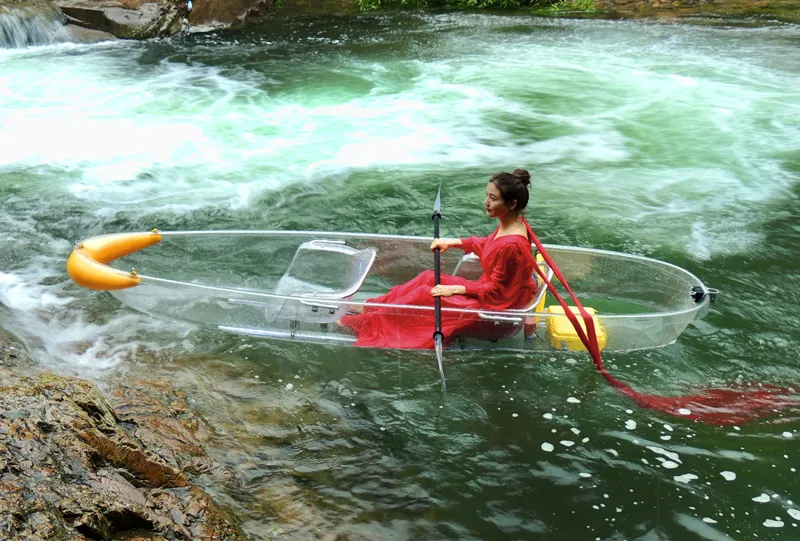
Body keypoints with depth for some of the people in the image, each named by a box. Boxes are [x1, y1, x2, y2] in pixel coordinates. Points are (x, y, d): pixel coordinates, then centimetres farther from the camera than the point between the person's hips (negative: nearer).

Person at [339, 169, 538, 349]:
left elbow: (495, 289, -23)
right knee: (428, 278, 4)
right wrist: (453, 242, 11)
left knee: (424, 294, -9)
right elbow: (486, 244, 17)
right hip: (489, 289, 9)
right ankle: (369, 309, 11)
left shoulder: (512, 245, -31)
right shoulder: (511, 223, -3)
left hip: (495, 303, -9)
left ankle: (367, 323, 5)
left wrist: (454, 289, -18)